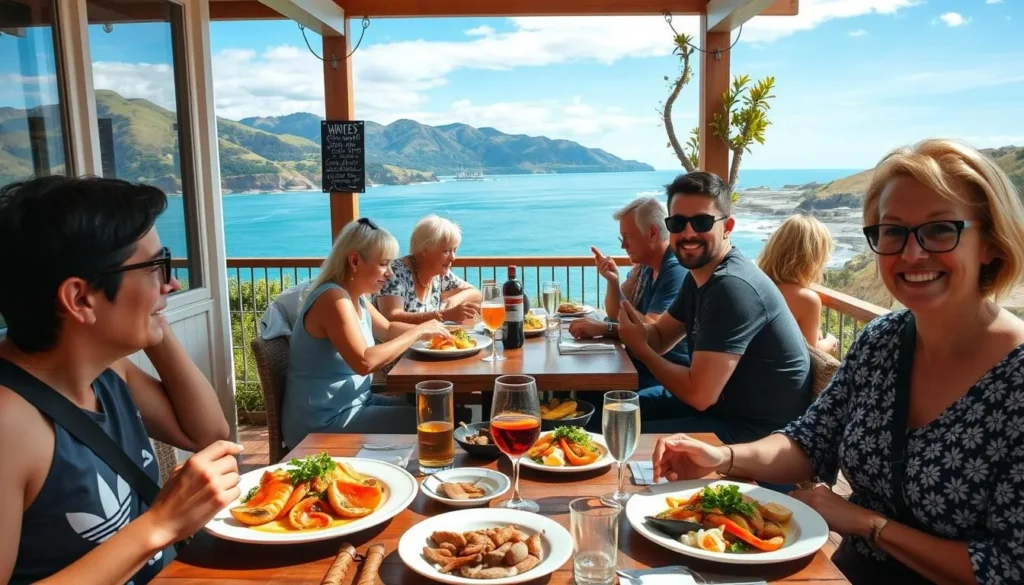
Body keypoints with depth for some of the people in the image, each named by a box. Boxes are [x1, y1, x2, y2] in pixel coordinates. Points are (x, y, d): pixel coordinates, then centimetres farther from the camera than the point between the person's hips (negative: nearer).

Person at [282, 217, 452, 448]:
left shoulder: (356, 298, 6)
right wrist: (417, 332, -23)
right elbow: (365, 363, -32)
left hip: (352, 403, 9)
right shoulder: (334, 299, -22)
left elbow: (388, 329, 22)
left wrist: (423, 329, 4)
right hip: (323, 424, -9)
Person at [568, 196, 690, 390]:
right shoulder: (643, 267, 9)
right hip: (640, 365, 8)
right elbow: (616, 315, 14)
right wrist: (613, 280, -2)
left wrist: (603, 328, -26)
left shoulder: (676, 270, -19)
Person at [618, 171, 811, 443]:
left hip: (759, 430, -9)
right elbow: (659, 337, 10)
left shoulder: (733, 287, -28)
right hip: (722, 401, 9)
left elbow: (699, 393, -30)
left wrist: (640, 348, -14)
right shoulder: (699, 275, 4)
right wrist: (605, 328, -12)